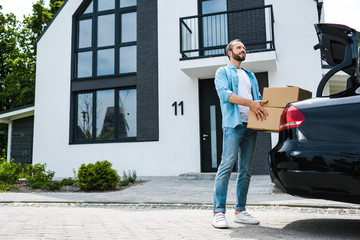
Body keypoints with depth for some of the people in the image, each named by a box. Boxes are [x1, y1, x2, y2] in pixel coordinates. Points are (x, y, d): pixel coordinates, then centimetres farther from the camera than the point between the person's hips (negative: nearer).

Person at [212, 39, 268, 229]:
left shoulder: (250, 76, 29)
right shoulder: (223, 72, 10)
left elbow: (258, 98, 24)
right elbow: (224, 93, -8)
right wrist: (249, 103, -19)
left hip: (251, 125, 6)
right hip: (233, 124, -6)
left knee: (245, 170, 5)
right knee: (227, 166, -14)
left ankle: (240, 211, 12)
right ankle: (218, 212, -11)